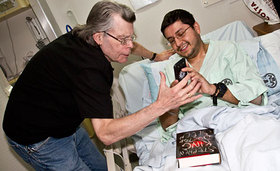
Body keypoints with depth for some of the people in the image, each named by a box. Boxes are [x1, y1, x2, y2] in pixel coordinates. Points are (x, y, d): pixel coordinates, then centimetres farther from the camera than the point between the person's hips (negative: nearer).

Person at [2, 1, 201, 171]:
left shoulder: (86, 40, -7)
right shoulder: (88, 68, -36)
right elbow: (106, 134, -41)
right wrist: (160, 106, -48)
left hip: (65, 127, 9)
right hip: (36, 139, -9)